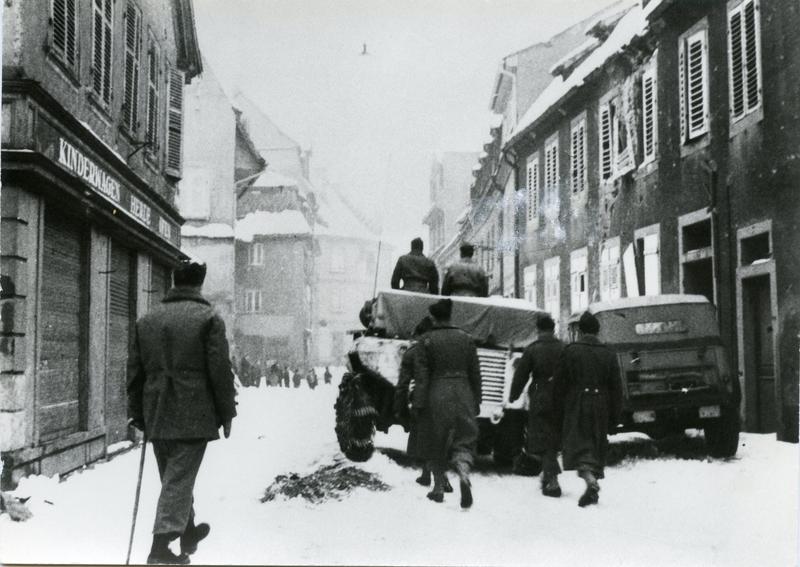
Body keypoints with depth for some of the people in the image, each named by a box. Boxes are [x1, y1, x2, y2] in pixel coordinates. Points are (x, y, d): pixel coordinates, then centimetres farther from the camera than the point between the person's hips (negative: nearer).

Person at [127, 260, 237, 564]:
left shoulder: (146, 320, 10)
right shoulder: (208, 318, -7)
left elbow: (135, 371, 13)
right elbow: (221, 371, -9)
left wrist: (137, 413, 20)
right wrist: (227, 413, 0)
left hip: (156, 417, 6)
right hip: (193, 416, -5)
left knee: (174, 478, 18)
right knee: (179, 479, -3)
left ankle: (188, 533, 34)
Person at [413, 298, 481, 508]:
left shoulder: (428, 340, -5)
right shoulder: (465, 338, 5)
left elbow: (422, 374, -8)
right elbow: (475, 373, 7)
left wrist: (418, 403, -6)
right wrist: (476, 402, 14)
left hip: (436, 396, -2)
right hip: (462, 395, 2)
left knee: (435, 443, 12)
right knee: (464, 440, 6)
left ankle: (438, 488, 17)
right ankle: (464, 475, -23)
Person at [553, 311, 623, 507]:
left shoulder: (570, 351, -3)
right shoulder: (608, 354, 6)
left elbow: (560, 383, -2)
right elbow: (616, 387, 6)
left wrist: (559, 409, 6)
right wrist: (615, 415, 11)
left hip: (576, 407, -3)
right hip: (600, 408, 3)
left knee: (578, 444, -5)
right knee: (597, 445, 13)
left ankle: (590, 479, -30)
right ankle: (593, 491, 16)